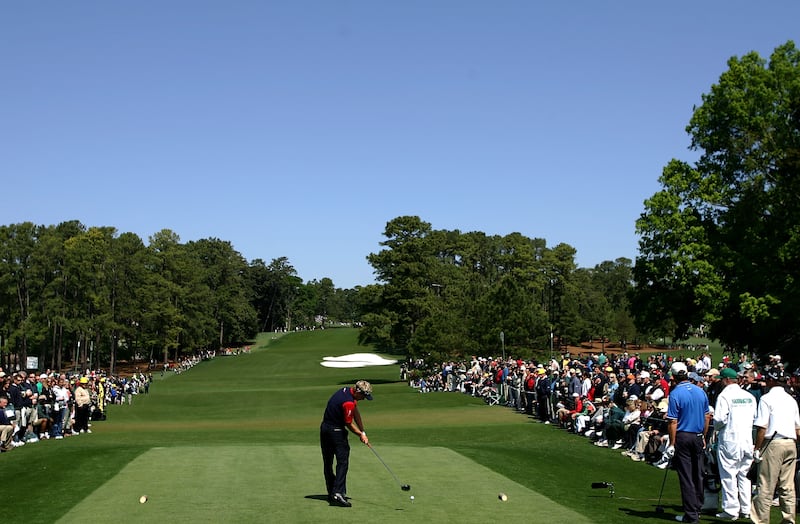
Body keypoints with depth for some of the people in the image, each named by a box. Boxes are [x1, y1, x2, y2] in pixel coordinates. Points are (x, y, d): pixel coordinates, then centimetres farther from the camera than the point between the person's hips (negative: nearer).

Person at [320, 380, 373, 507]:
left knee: (328, 463, 11)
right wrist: (361, 434, 3)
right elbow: (349, 424, -13)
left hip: (324, 429, 10)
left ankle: (332, 493, 19)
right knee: (342, 462, -11)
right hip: (336, 431, -10)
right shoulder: (348, 403, -25)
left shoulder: (347, 391, 5)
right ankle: (338, 492, -20)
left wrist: (362, 432, 9)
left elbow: (356, 414, 9)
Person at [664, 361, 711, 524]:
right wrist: (703, 437, 18)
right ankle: (698, 508, 23)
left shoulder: (675, 394, -13)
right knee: (698, 475, 14)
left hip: (683, 437, -5)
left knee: (686, 477, -1)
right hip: (698, 437, 5)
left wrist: (672, 443, -9)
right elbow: (707, 417, 9)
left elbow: (673, 422, -14)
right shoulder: (701, 392, 4)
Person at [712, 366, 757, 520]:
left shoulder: (724, 395, -11)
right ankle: (745, 509, 18)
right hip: (747, 441, 6)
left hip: (729, 440, -6)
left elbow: (720, 419, -16)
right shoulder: (750, 396, 7)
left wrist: (716, 428, 3)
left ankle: (731, 510, 1)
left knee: (729, 476, 0)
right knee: (744, 475, 14)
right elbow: (756, 418, 9)